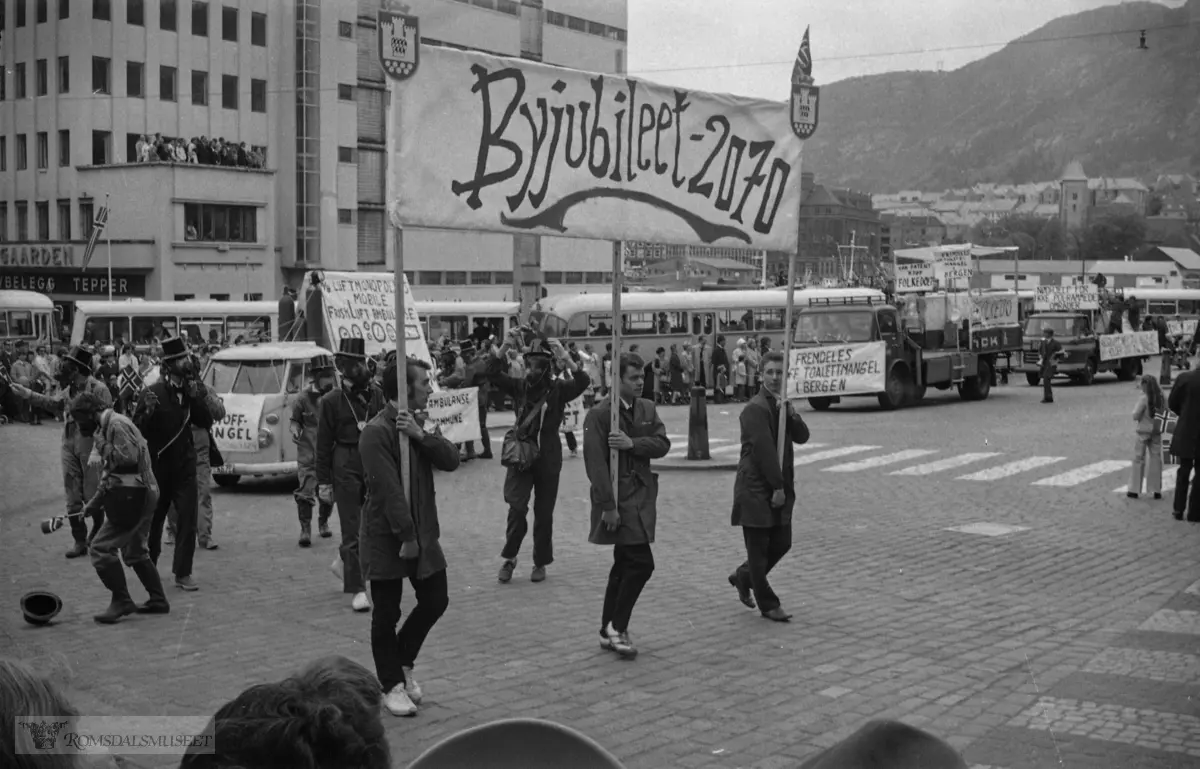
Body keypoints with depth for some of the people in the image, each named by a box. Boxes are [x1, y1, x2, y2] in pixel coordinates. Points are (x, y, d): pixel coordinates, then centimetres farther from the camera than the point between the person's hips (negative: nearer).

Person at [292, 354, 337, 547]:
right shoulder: (303, 399, -5)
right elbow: (295, 420, 7)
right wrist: (295, 430, -14)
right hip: (308, 454, -2)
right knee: (305, 491, -9)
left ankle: (323, 522, 34)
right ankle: (305, 528, -1)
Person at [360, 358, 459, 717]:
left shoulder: (417, 423, 10)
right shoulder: (376, 432, -18)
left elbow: (451, 460, -2)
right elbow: (389, 490, -22)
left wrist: (421, 435, -17)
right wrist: (407, 537, -23)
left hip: (422, 532, 8)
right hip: (387, 539, -8)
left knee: (435, 601, 12)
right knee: (386, 615, 4)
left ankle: (402, 663, 33)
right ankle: (392, 686, 17)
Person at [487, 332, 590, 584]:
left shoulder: (558, 389, -5)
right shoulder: (519, 387, 1)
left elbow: (582, 383, -22)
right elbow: (493, 374, -9)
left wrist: (565, 358, -36)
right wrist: (506, 347, -23)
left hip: (548, 459, -1)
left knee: (544, 513, 7)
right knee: (517, 507, -13)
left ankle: (540, 563, 22)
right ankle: (509, 558, 5)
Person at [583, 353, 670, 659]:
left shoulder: (647, 409, 11)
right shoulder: (599, 414, -11)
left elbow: (662, 444, -1)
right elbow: (596, 463, -16)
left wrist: (632, 443, -19)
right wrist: (608, 507, -19)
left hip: (641, 495, 8)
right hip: (618, 498, -8)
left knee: (625, 565, 13)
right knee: (641, 563, -13)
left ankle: (608, 631, 23)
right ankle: (617, 627, 1)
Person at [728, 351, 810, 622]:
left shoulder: (782, 406, 13)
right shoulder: (755, 409, -15)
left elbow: (802, 437, 5)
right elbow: (764, 450, -19)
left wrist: (790, 414, -12)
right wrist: (777, 487, -17)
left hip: (779, 488, 8)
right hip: (756, 489, -8)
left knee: (782, 544, 12)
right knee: (759, 549, 1)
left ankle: (742, 577, 33)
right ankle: (768, 604, 11)